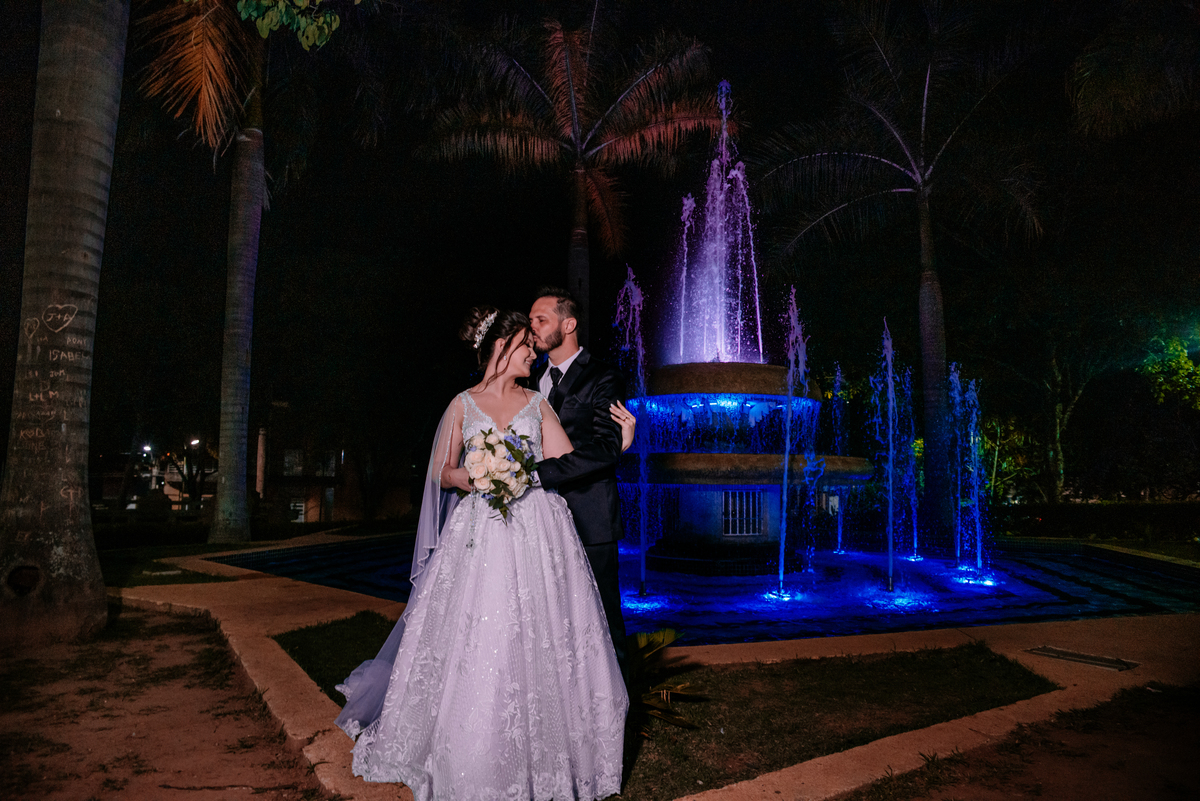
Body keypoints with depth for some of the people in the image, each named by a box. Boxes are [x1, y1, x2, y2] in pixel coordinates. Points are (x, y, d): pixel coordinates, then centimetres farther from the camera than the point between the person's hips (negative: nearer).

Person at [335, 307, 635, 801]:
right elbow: (442, 472, 7)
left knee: (536, 644, 1)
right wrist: (475, 477, -12)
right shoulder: (463, 404, 9)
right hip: (480, 535, -1)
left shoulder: (537, 403, 12)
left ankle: (540, 759, 16)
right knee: (472, 646, 0)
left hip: (537, 532, 1)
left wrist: (617, 443, -5)